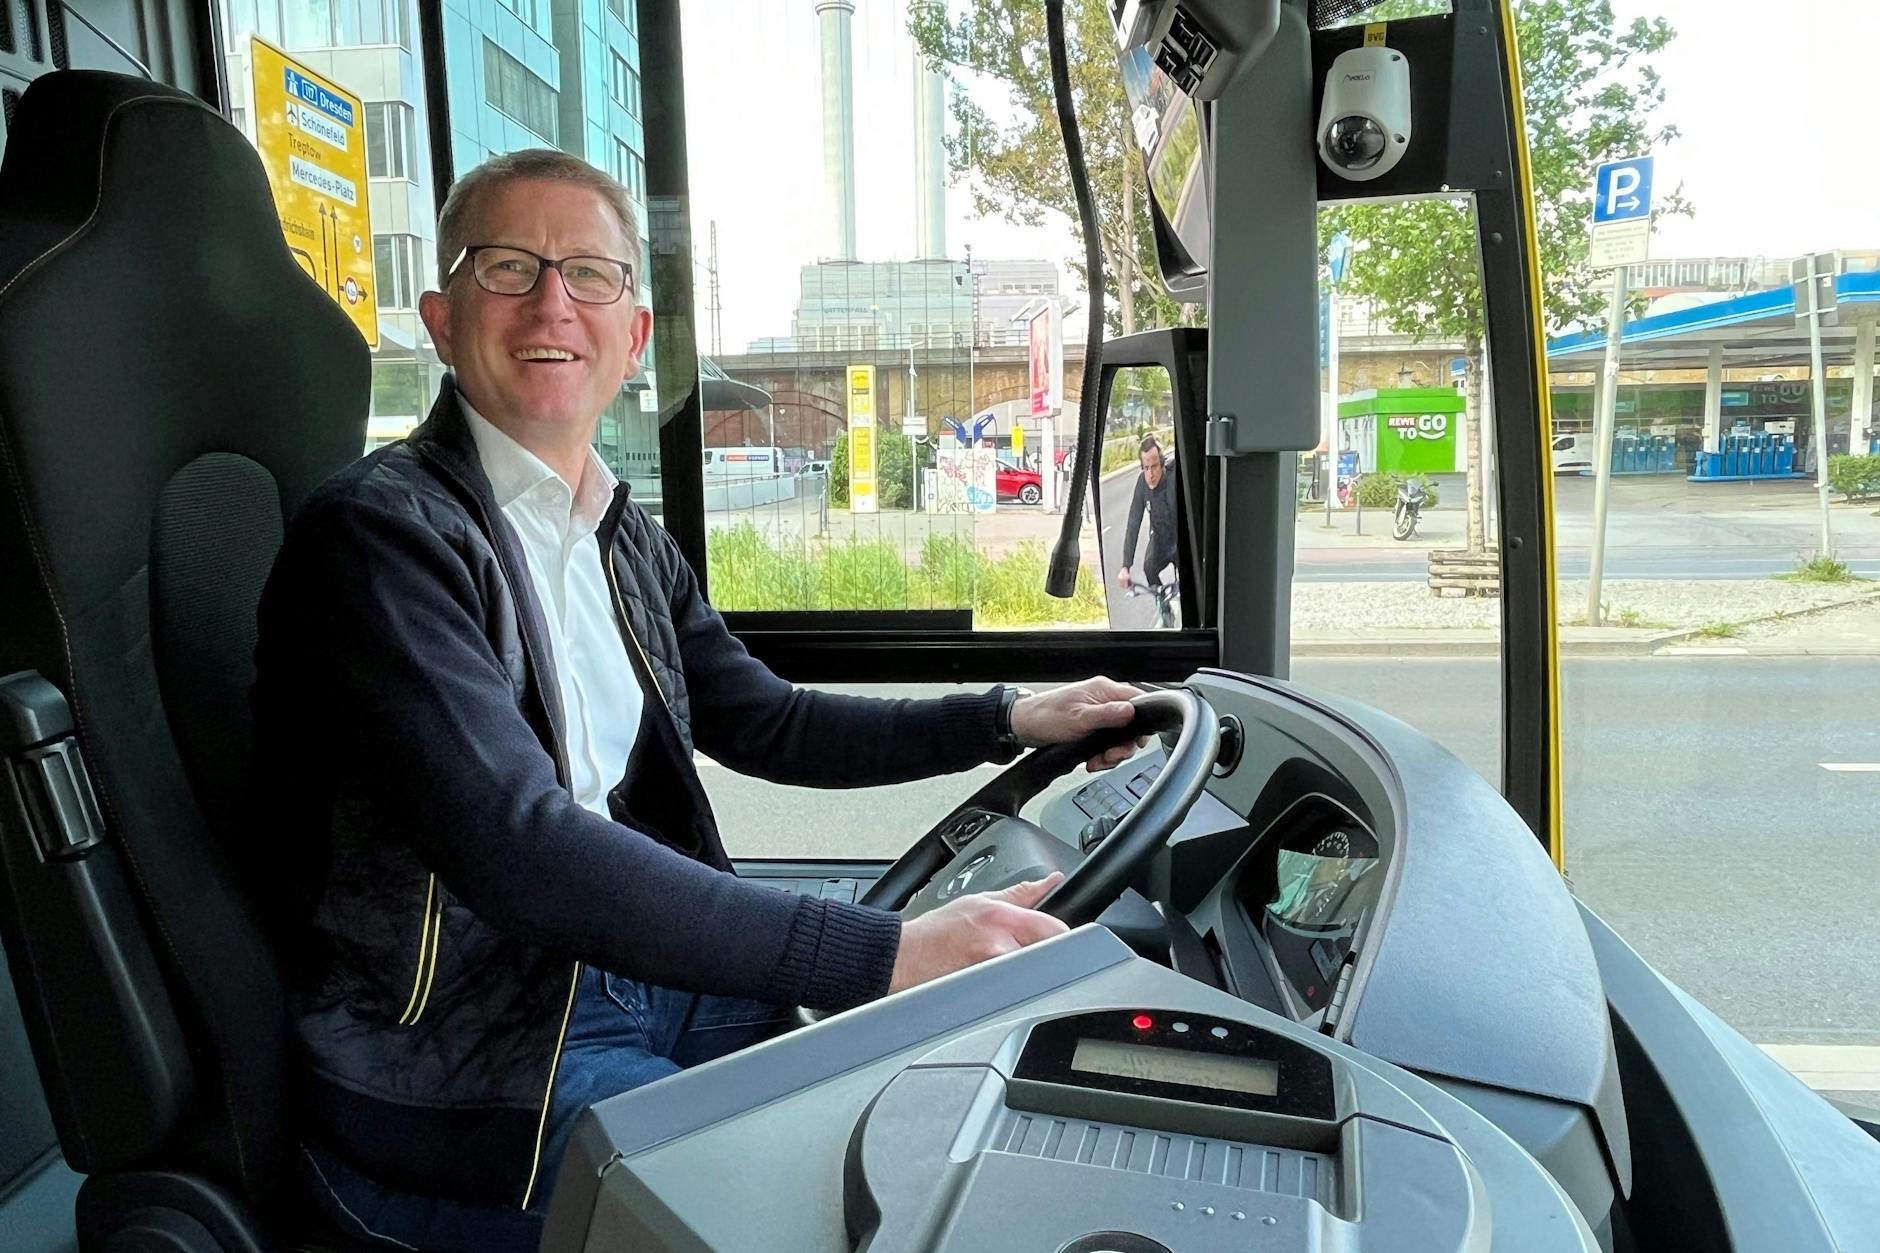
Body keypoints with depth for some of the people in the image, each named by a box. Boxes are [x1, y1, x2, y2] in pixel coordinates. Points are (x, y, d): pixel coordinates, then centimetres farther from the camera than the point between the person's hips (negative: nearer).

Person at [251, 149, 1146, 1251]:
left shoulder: (628, 540, 8)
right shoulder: (383, 533, -18)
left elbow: (769, 725, 14)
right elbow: (519, 851, -29)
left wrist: (1013, 720, 6)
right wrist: (884, 953, -34)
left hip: (636, 968, 7)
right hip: (456, 1087, -7)